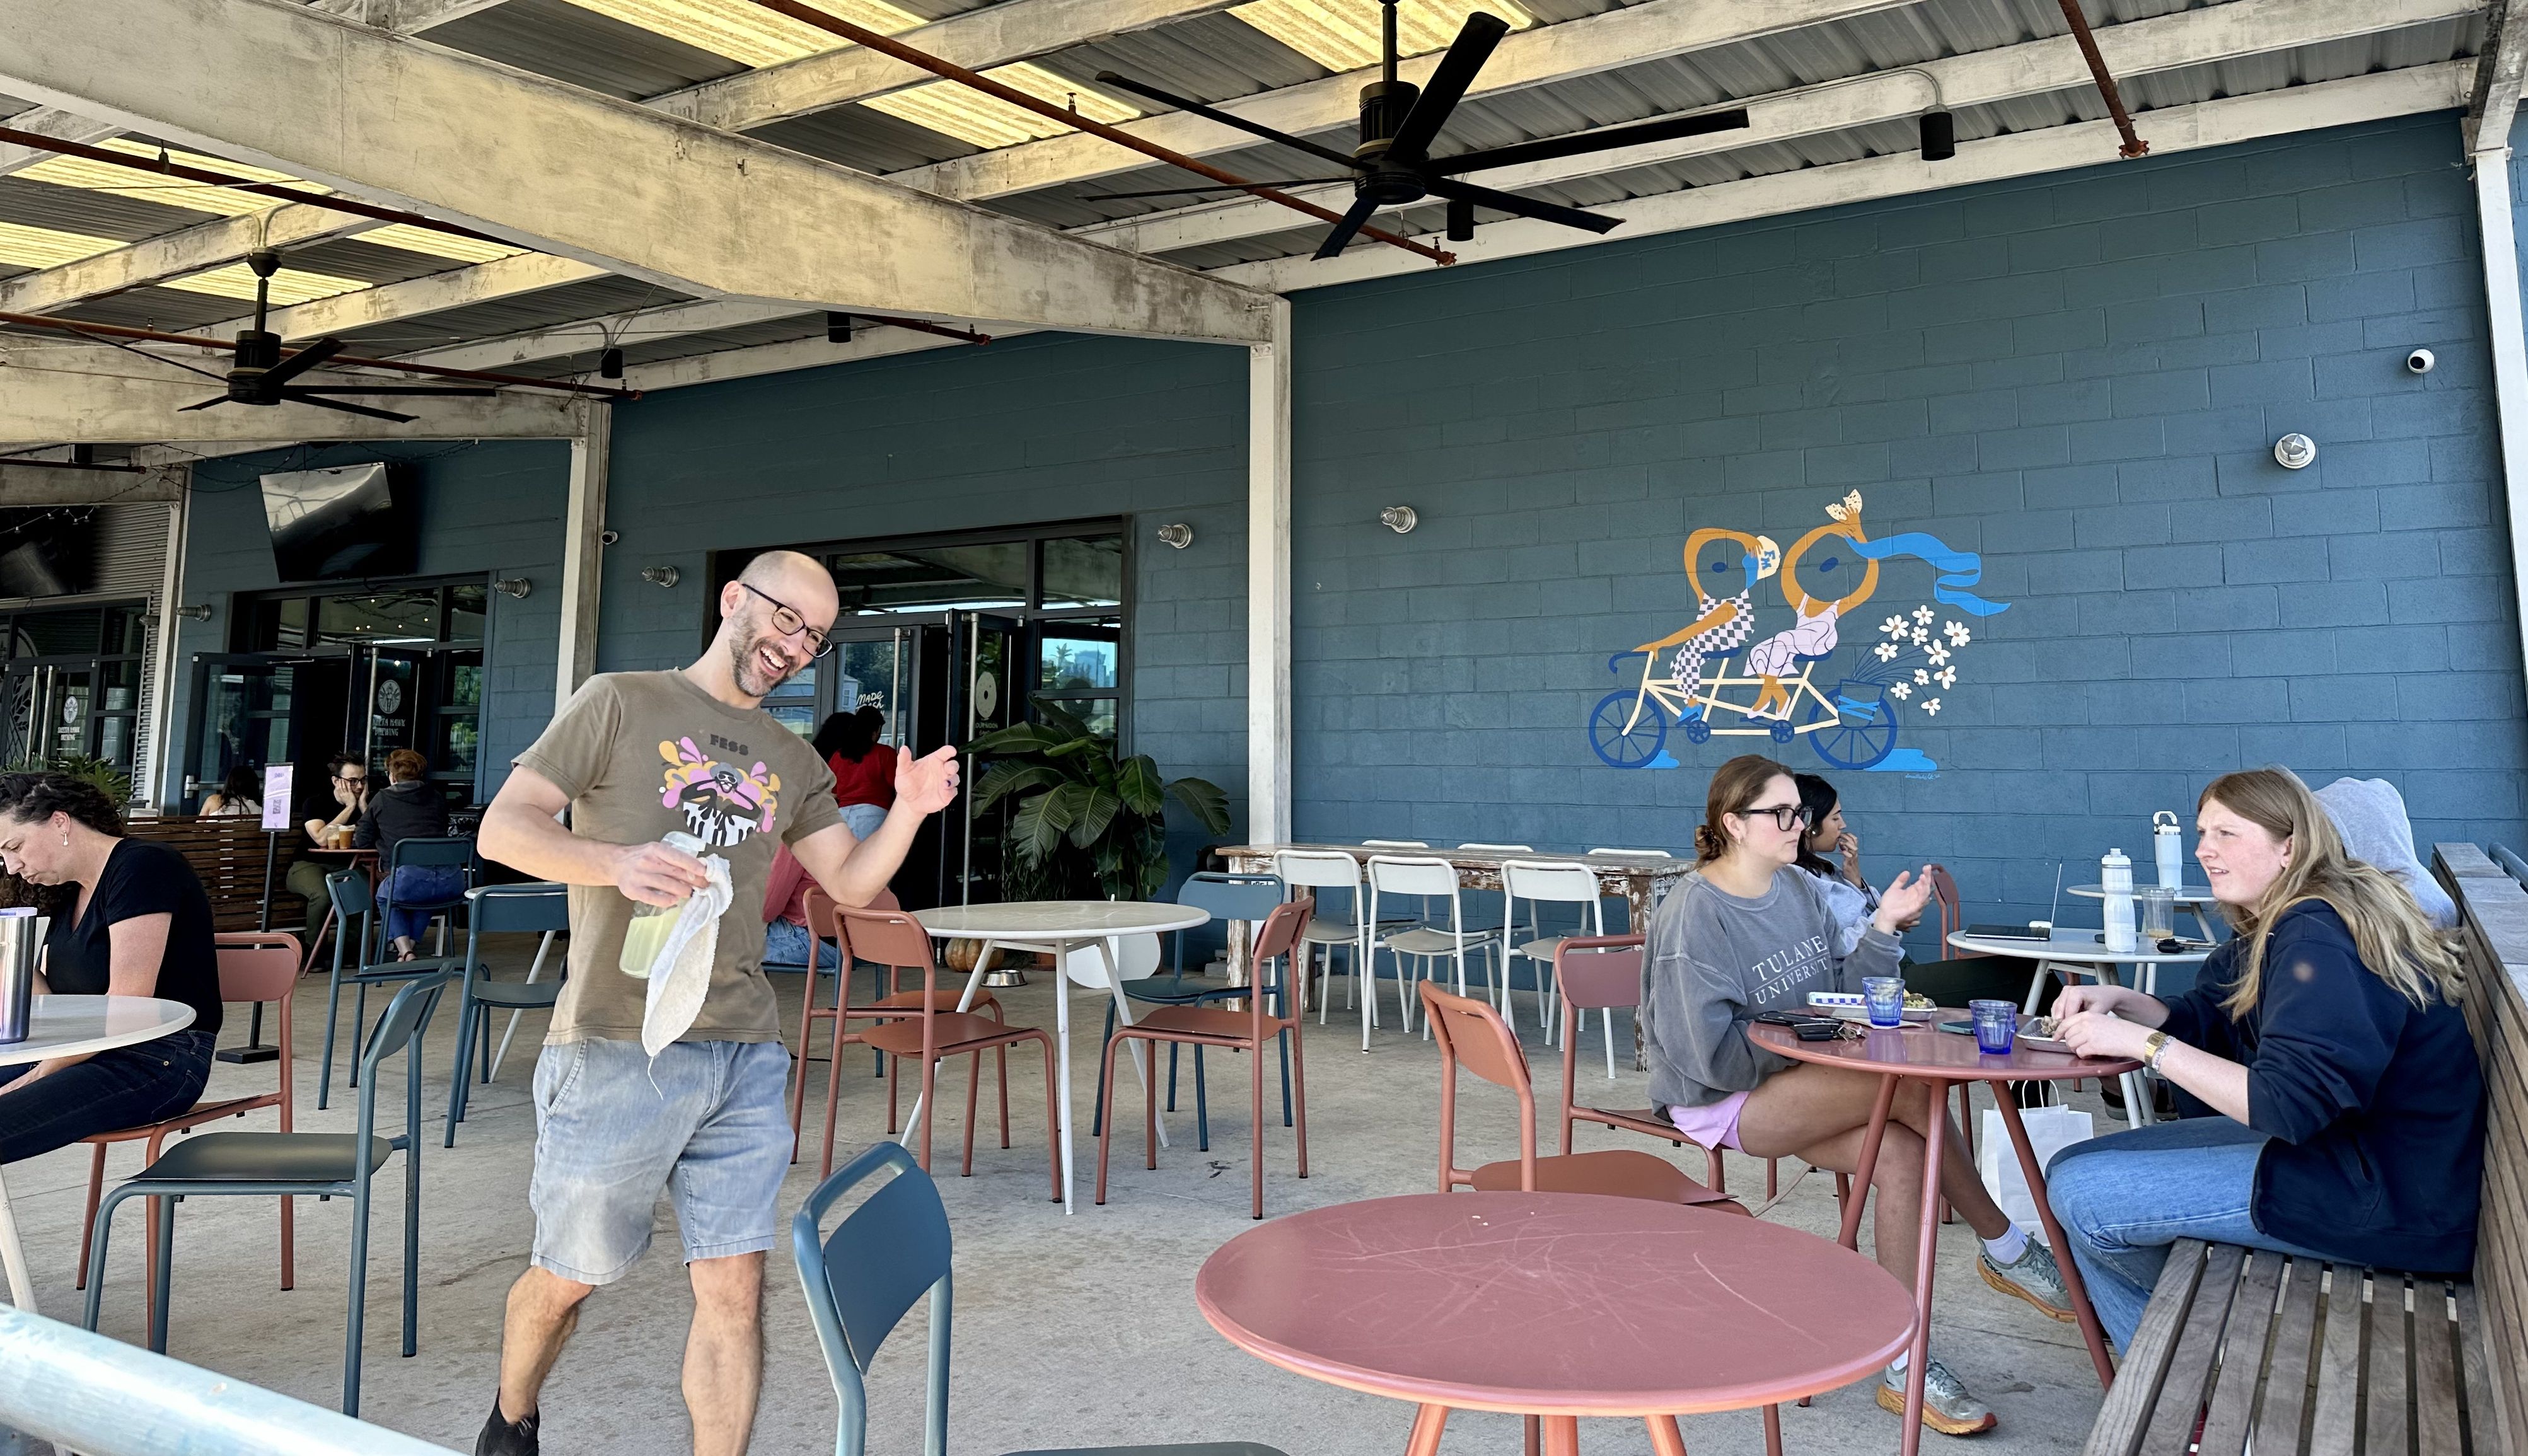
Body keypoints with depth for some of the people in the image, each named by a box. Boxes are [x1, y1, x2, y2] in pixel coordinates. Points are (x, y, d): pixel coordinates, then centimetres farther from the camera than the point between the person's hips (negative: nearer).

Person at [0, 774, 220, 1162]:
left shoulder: (142, 867, -9)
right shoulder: (68, 889, 18)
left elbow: (127, 1007, -15)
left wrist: (39, 1074, -13)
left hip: (161, 1061, -9)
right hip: (82, 1052, 9)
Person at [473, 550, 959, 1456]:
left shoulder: (792, 761, 16)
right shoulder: (620, 704, 1)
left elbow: (851, 882, 12)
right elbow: (503, 828, -5)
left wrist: (909, 809, -6)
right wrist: (618, 862, -22)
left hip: (745, 1058, 4)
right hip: (617, 1049, -3)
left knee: (735, 1291, 1)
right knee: (567, 1278, 15)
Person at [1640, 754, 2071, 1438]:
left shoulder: (1799, 889, 7)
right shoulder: (1693, 913, -16)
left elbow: (1842, 992, 9)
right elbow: (1708, 1052, -19)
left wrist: (1883, 926, -3)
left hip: (1797, 1086, 7)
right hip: (1720, 1101, -7)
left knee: (1901, 1153, -23)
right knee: (1911, 1089, -24)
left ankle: (1903, 1366, -13)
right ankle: (2006, 1248, -1)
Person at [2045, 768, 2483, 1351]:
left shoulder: (2319, 939, -24)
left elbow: (2289, 1105, -32)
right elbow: (2204, 1018, 14)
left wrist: (2145, 1043, -27)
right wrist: (2118, 1001, -6)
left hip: (2390, 1199, -11)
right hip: (2340, 1144, 11)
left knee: (2080, 1193, -15)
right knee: (2074, 1167, 8)